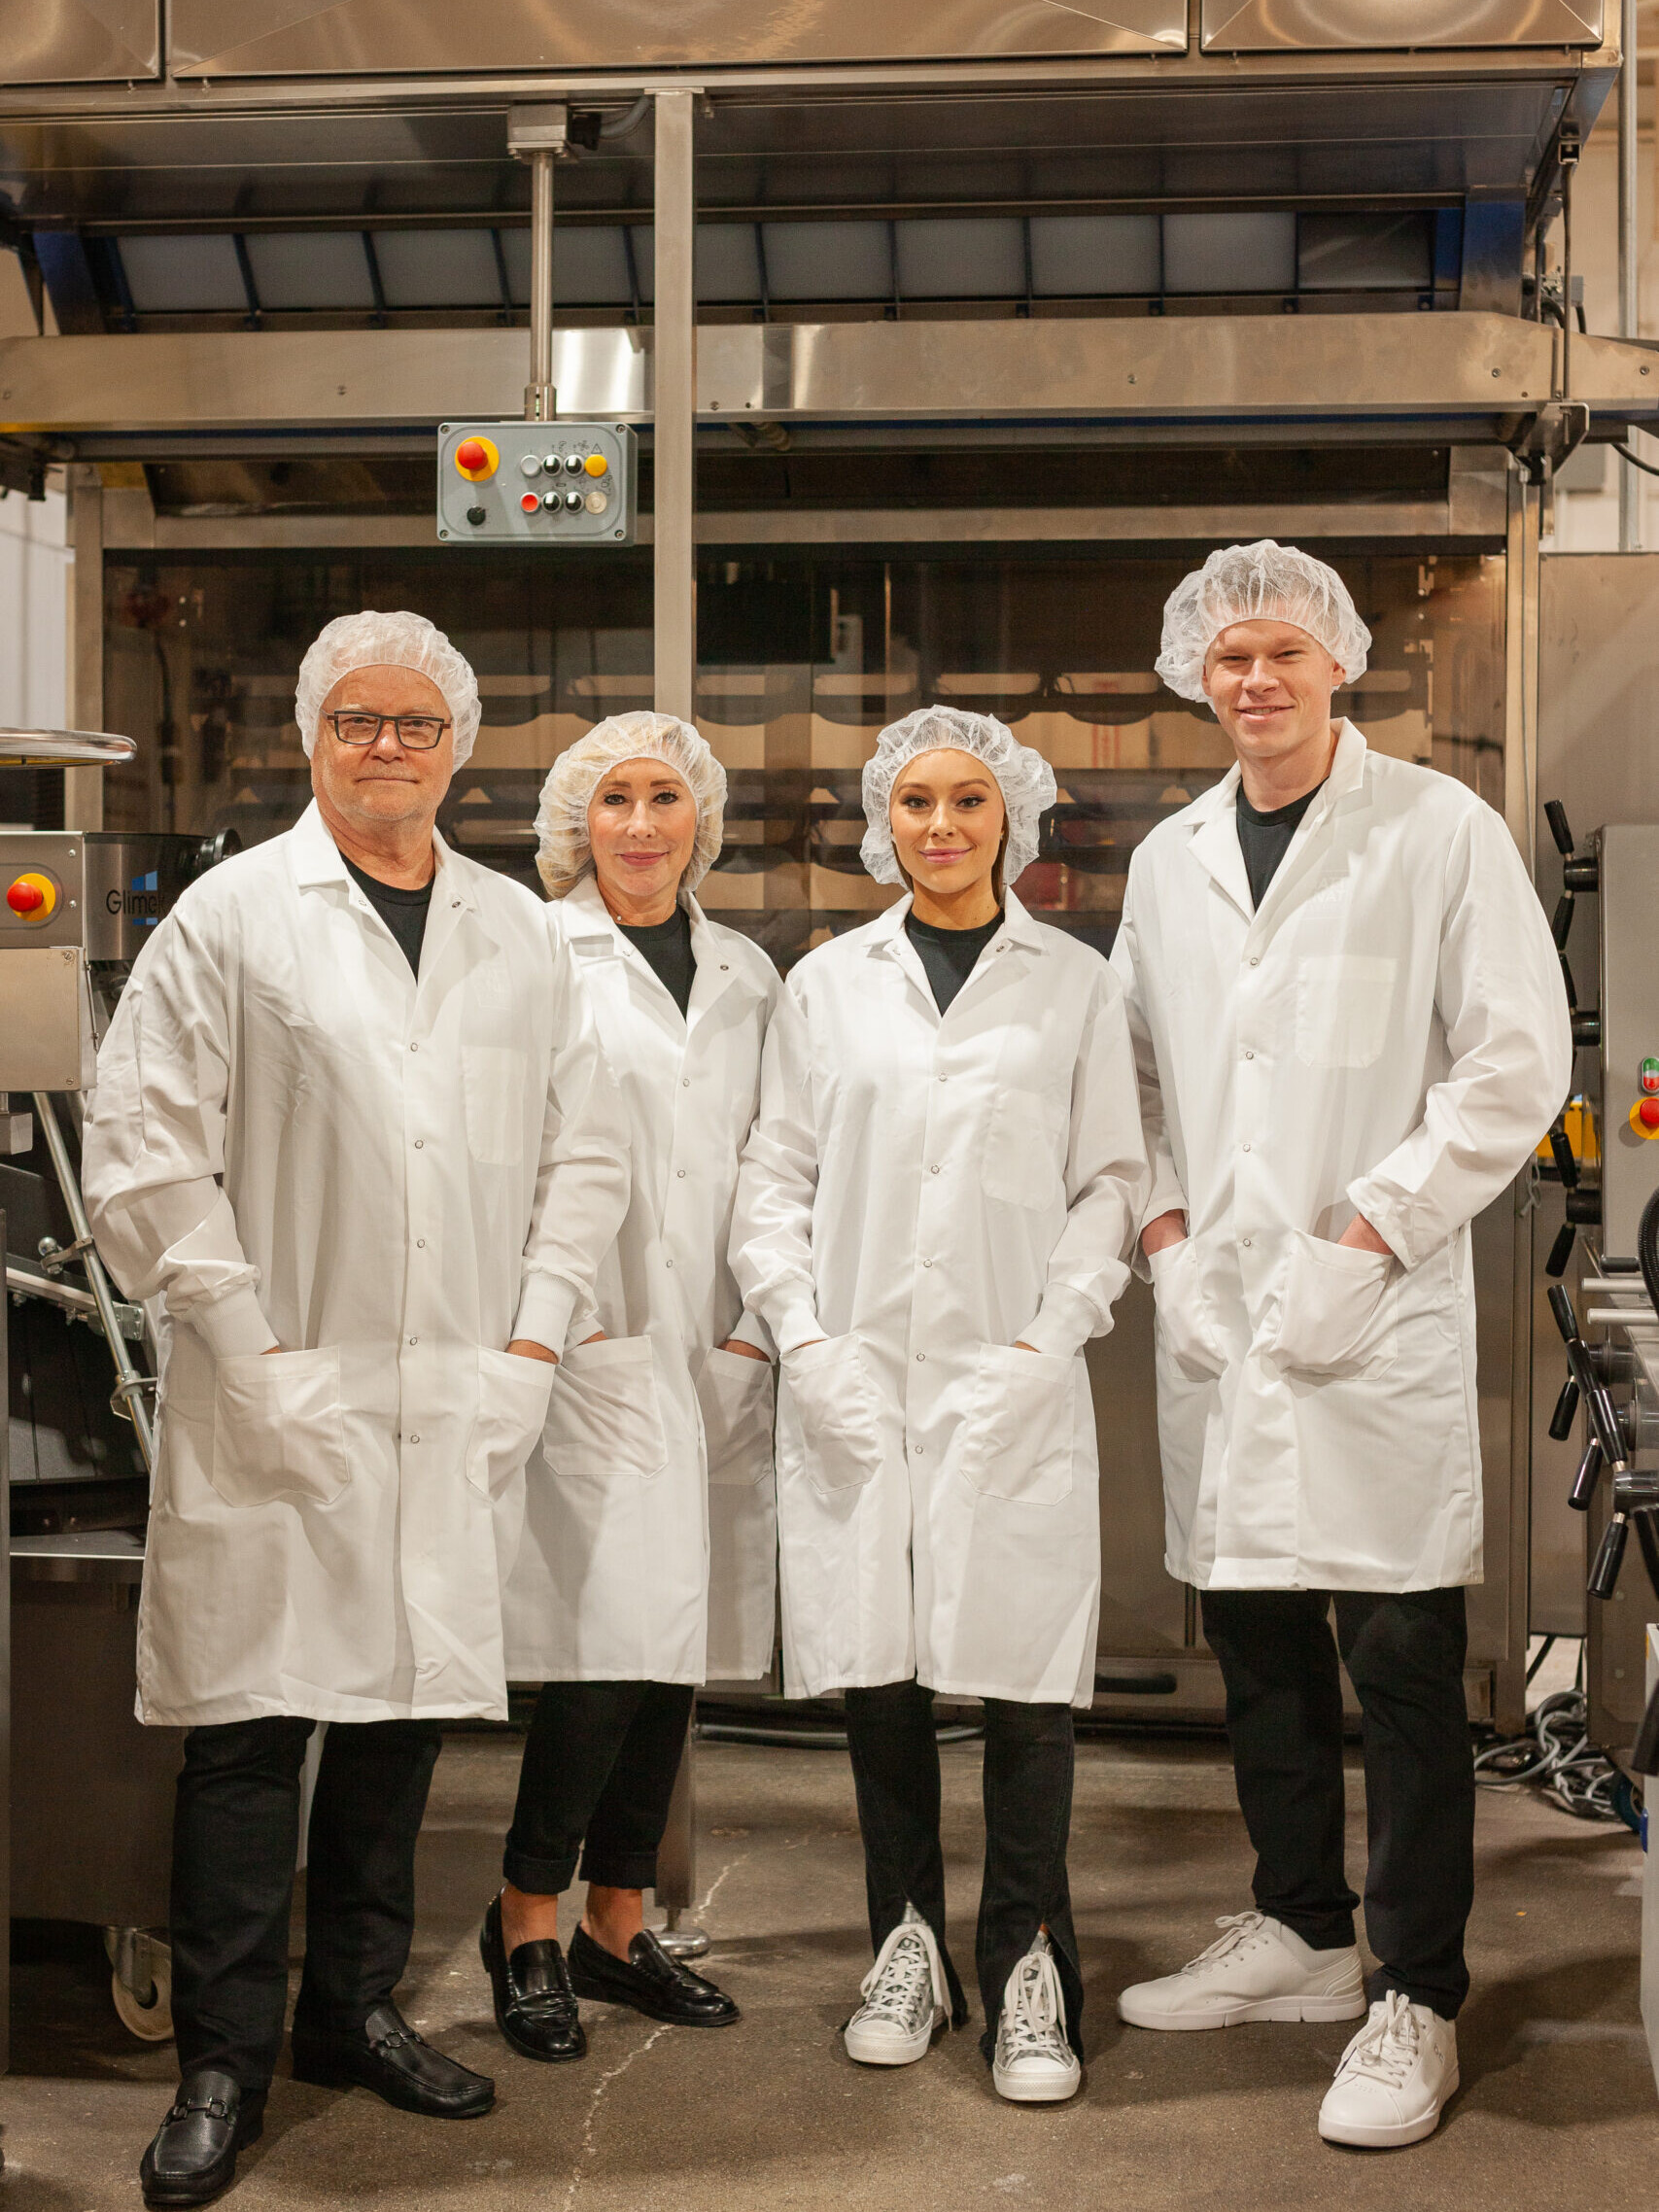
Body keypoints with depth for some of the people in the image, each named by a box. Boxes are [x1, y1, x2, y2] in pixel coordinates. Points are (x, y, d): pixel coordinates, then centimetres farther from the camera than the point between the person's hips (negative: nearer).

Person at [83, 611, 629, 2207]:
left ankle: (354, 2010, 27)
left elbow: (585, 1148, 14)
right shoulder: (231, 918, 0)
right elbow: (144, 1160, -5)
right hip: (279, 1406, -4)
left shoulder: (516, 936, 12)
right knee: (249, 1724, -2)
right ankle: (224, 2062, 10)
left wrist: (534, 1342, 3)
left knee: (405, 1711, 11)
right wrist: (252, 1352, -10)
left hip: (463, 1404, 4)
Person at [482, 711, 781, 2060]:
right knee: (610, 1638, -11)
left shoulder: (748, 976, 16)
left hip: (711, 1356, 5)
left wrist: (756, 1328, 5)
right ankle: (527, 1922, 6)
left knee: (676, 1647, 8)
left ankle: (618, 1926, 20)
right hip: (588, 1352, -5)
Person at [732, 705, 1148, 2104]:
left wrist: (1048, 1339, -7)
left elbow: (1112, 1183, 5)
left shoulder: (1075, 986, 8)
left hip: (1012, 1385, -1)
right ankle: (909, 1946, 20)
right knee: (876, 1663, 5)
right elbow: (776, 1180, 11)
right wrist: (806, 1339, -3)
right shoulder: (827, 984, 12)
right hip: (856, 1382, 2)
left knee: (1023, 1670, -5)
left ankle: (1028, 1967, 8)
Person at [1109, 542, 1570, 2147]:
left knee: (1402, 1663, -2)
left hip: (1375, 1317, -5)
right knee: (1254, 1639, 14)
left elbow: (1516, 1064, -8)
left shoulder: (1439, 832, -4)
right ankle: (1299, 1931, 31)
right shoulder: (1169, 860, 12)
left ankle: (1414, 1999, 11)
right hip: (1217, 1320, 5)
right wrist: (1165, 1231, 3)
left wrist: (1363, 1239, -13)